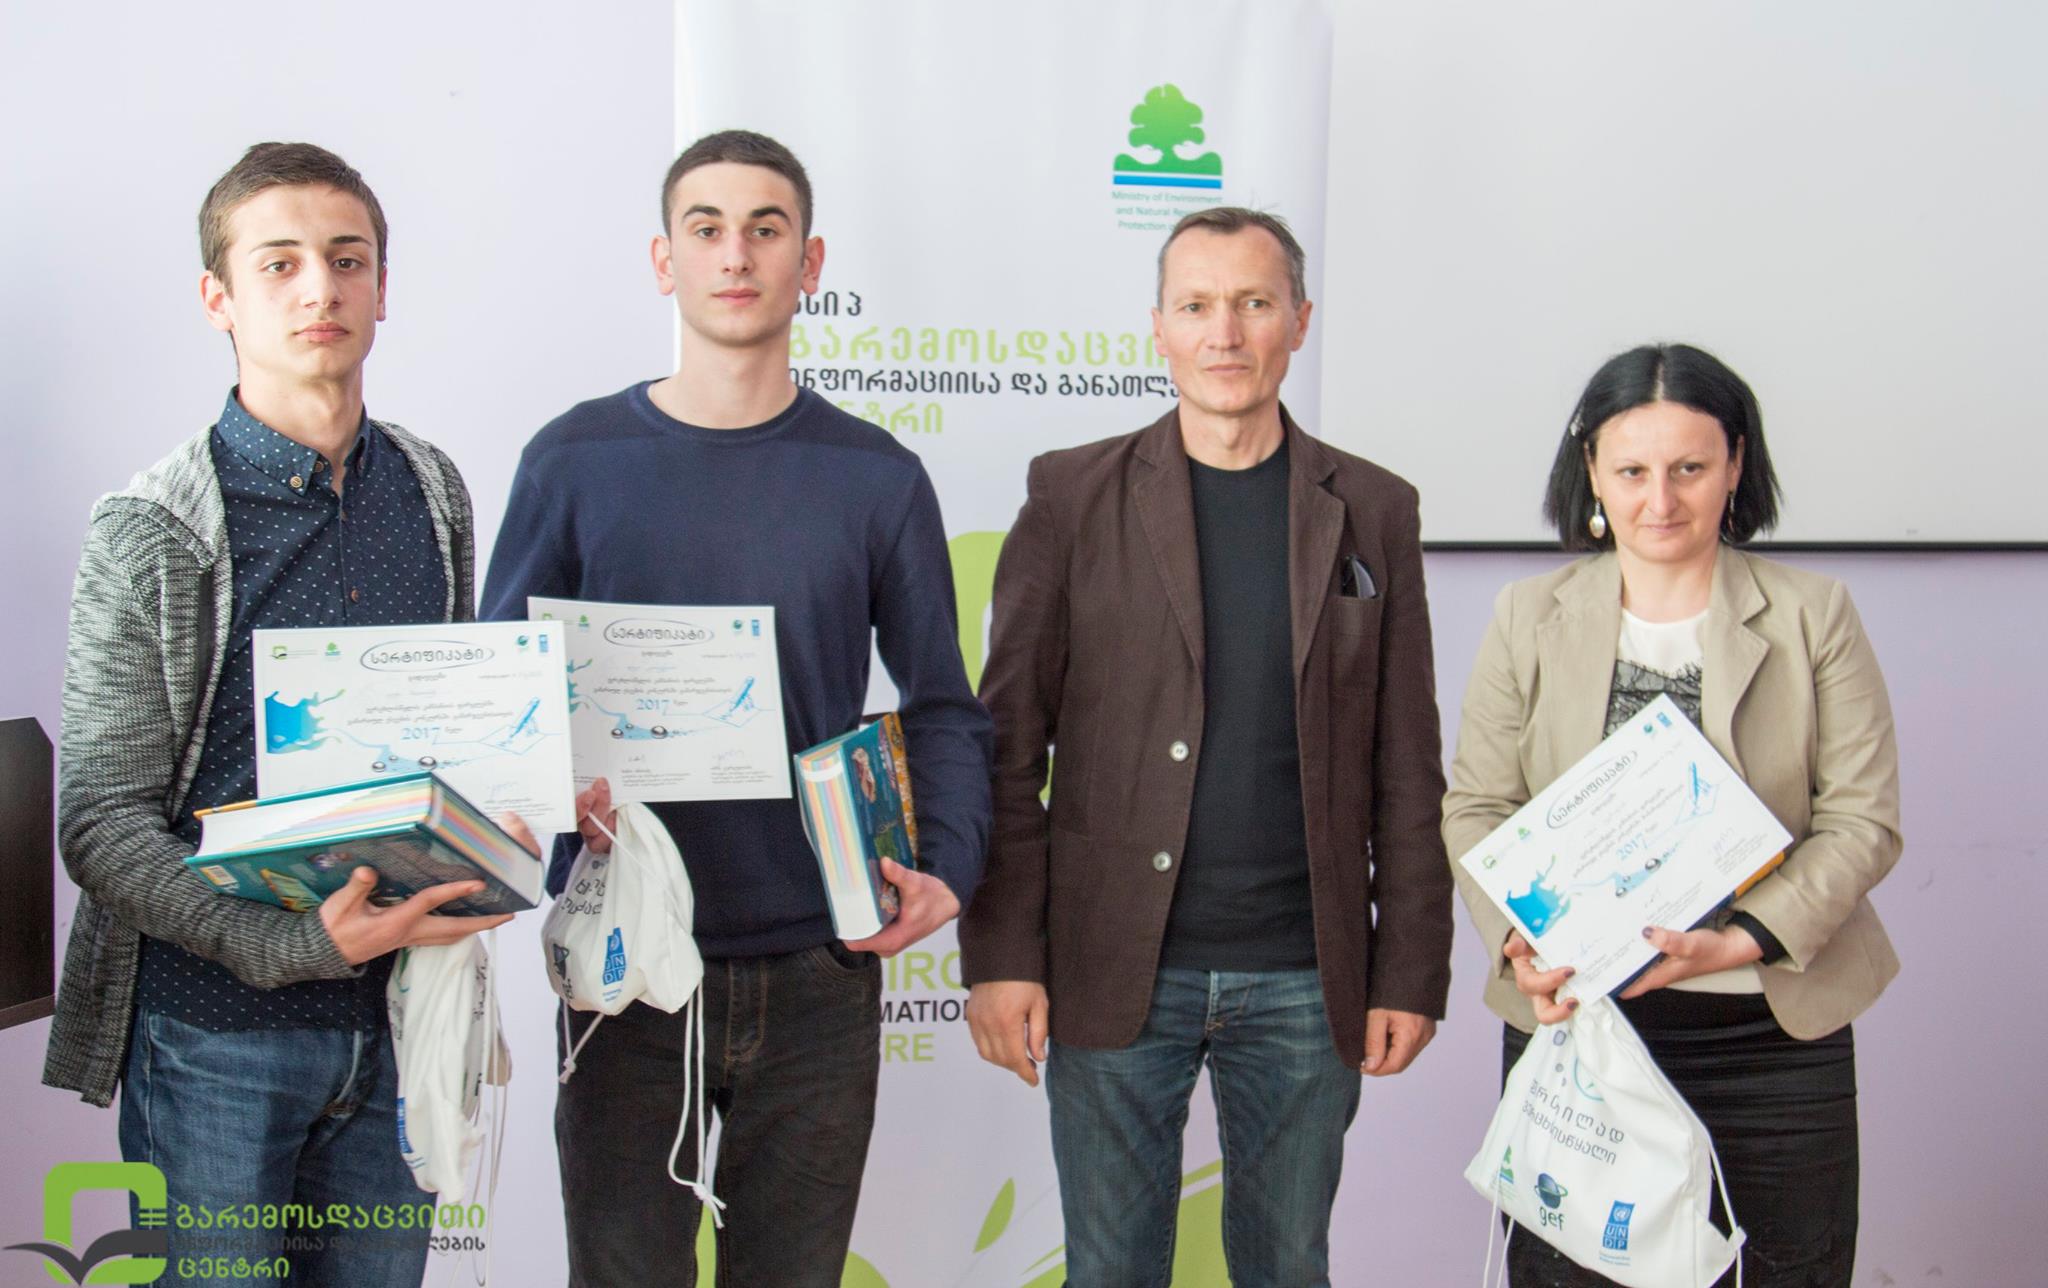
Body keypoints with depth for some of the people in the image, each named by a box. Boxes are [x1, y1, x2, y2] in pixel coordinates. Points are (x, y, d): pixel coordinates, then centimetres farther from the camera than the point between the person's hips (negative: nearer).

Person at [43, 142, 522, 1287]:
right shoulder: (153, 534, -10)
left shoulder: (431, 492, 6)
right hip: (218, 1033, -4)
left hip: (397, 1019, 5)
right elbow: (102, 822, -12)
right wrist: (293, 945, -25)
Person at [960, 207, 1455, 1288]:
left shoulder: (1373, 511, 5)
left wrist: (1411, 970, 1)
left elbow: (1407, 771, 6)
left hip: (1306, 981, 1)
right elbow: (1006, 746, 0)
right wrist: (1001, 954, -7)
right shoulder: (1073, 497, 1)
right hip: (1114, 975, -1)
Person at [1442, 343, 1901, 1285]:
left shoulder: (1815, 616, 1)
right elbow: (1476, 809, 3)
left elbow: (1863, 819, -3)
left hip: (1776, 1029, 0)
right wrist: (1522, 942, -15)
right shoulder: (1528, 619, 5)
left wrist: (1737, 942, -17)